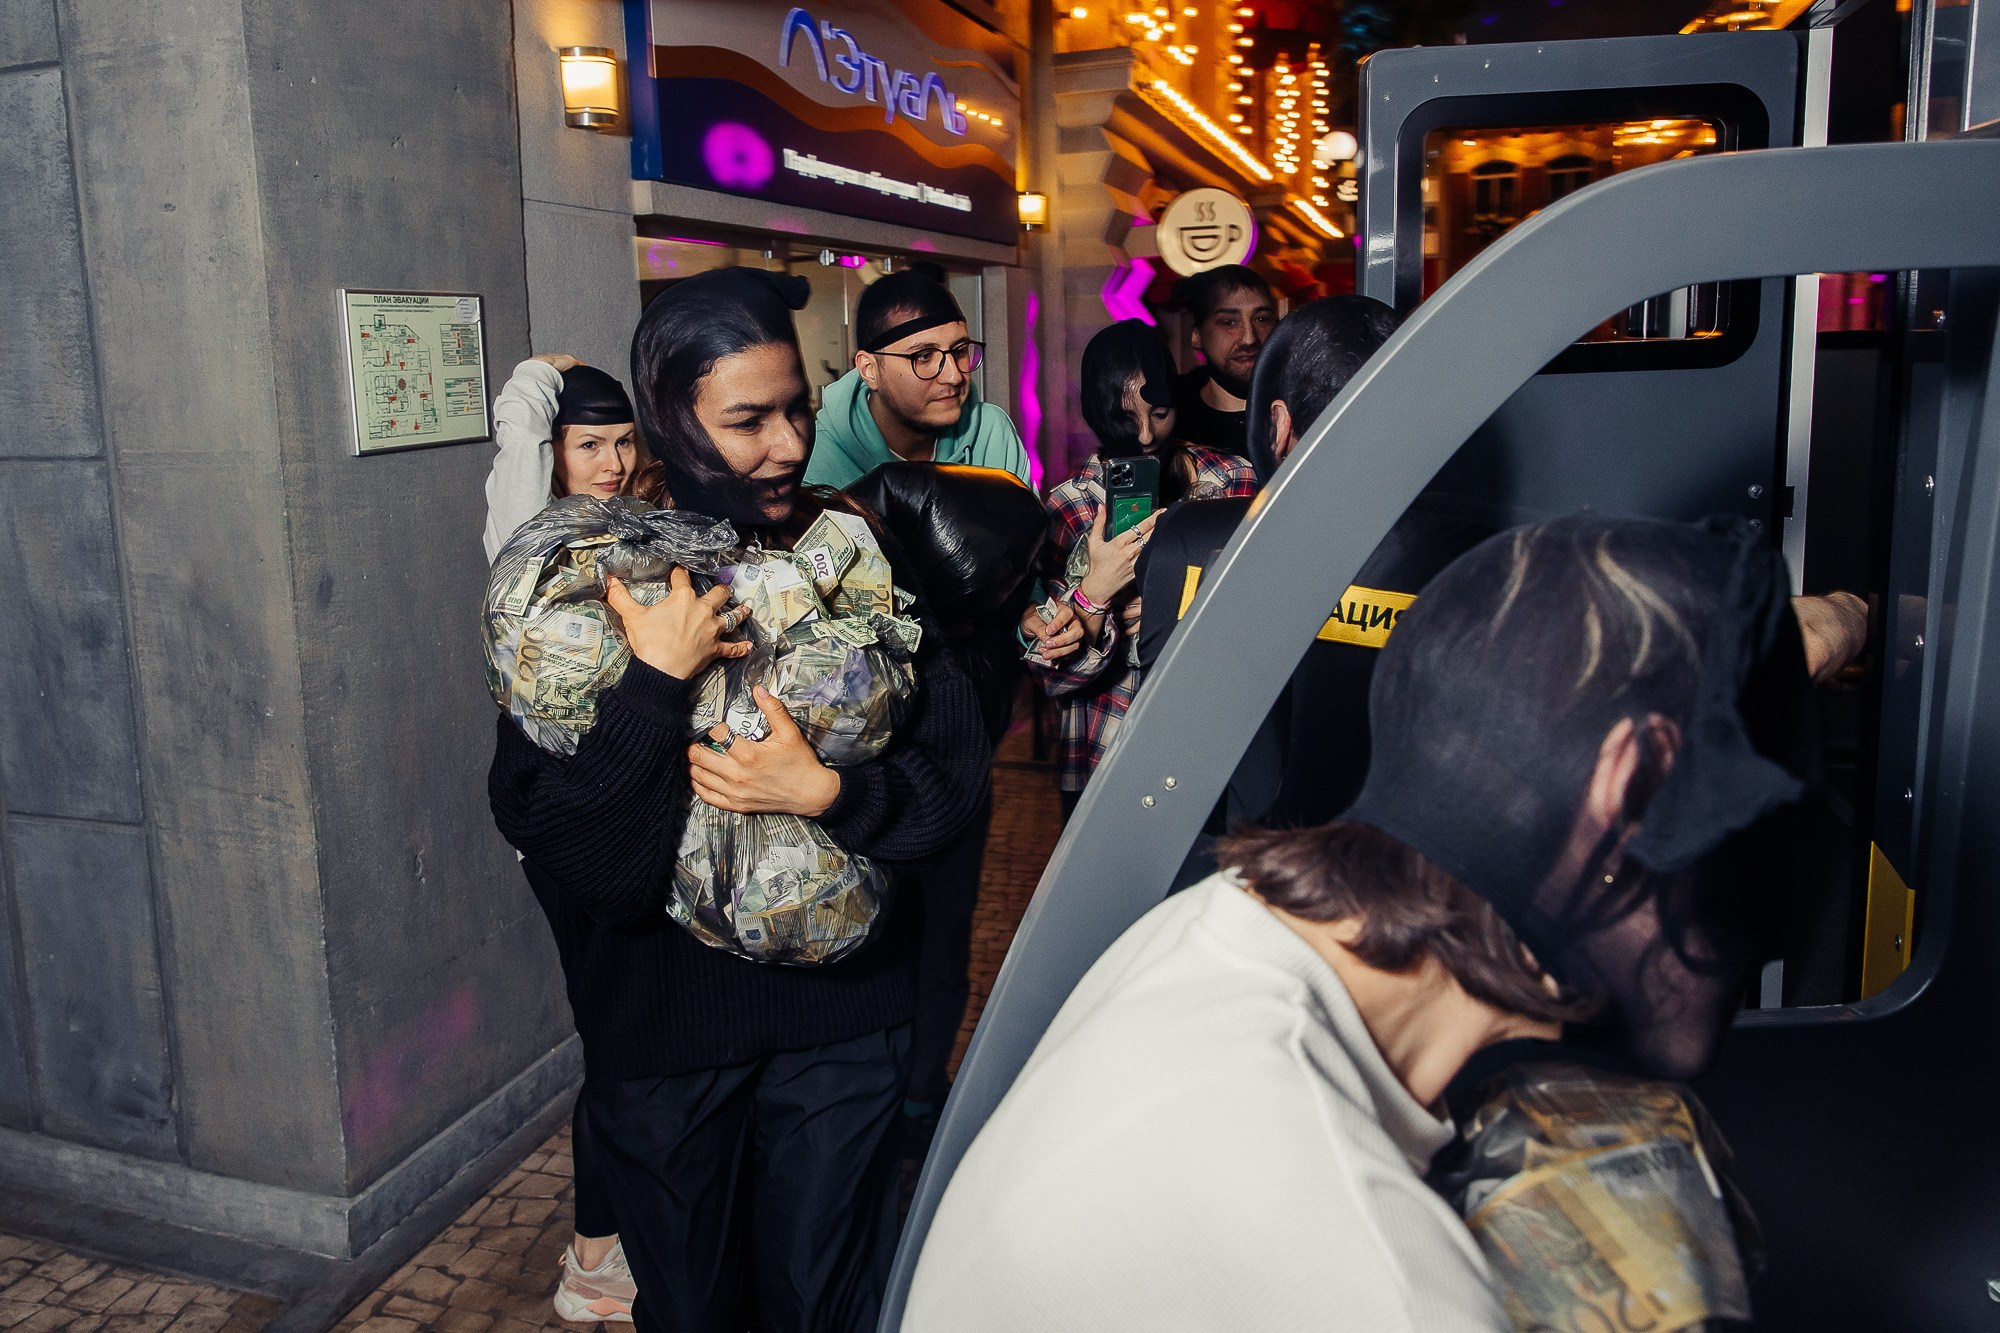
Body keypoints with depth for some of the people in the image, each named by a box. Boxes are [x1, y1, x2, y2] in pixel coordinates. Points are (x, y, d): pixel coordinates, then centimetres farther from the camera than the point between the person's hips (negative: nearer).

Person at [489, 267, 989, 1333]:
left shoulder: (858, 556, -4)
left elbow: (956, 768, -5)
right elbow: (563, 852, -18)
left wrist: (824, 791, -21)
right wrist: (657, 679, -25)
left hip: (843, 1014, 1)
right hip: (659, 1029, -1)